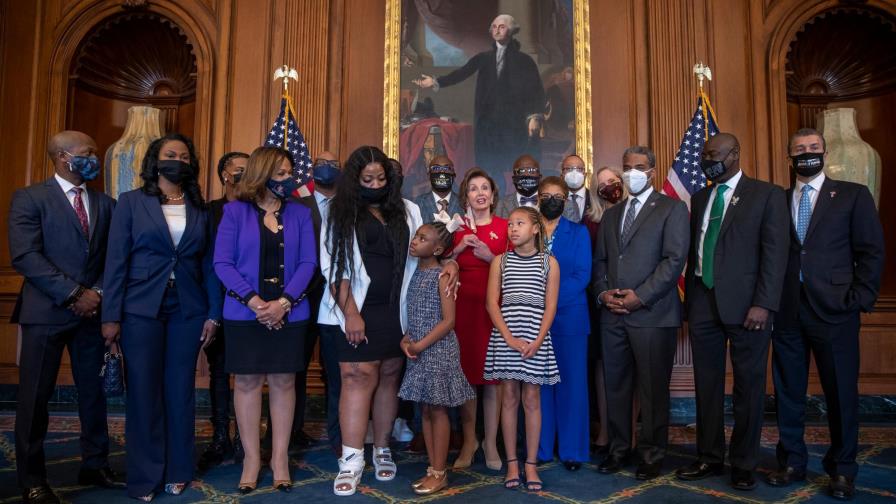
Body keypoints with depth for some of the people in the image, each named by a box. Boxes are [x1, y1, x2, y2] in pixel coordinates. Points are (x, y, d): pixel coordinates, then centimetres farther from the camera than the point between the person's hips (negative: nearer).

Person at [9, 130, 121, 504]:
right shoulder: (30, 198, -1)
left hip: (92, 311, 4)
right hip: (46, 312, -4)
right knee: (35, 397, 3)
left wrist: (97, 292, -7)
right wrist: (72, 295, -15)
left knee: (94, 391, 10)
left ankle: (95, 465, 23)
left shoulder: (105, 204, 12)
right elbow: (25, 256, -11)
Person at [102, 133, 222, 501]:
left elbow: (208, 264, 7)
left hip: (188, 311, 2)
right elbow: (116, 260, -2)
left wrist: (213, 313, 1)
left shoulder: (201, 209, 9)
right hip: (141, 309, -2)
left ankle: (178, 472, 20)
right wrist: (111, 316, -7)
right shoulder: (131, 201, 2)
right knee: (144, 393, 4)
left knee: (180, 392, 7)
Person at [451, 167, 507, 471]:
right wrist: (459, 248, -7)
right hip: (463, 305, 1)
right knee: (465, 372, 3)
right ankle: (468, 441, 16)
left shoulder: (505, 227, 6)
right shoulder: (457, 228, 10)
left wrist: (490, 257, -10)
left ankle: (491, 442, 12)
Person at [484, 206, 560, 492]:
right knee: (509, 398, 5)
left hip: (536, 337, -1)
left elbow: (550, 306, 1)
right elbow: (492, 302, 1)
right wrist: (509, 337, -10)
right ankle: (512, 463, 14)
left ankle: (531, 464, 12)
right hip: (505, 335, 1)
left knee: (532, 399, 4)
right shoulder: (500, 261, 7)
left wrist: (538, 341, -11)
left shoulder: (549, 262, 5)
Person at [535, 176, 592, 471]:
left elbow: (582, 276, -5)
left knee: (572, 381, 3)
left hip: (569, 317, -1)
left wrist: (550, 298, -15)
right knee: (538, 383, 5)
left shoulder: (579, 233, 6)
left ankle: (572, 449, 14)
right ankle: (541, 448, 17)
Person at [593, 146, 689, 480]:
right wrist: (603, 292, 0)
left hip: (652, 313, -5)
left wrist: (640, 296, -14)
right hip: (613, 315, 5)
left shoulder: (672, 208, 2)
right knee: (616, 386, 9)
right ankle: (619, 449, 20)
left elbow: (675, 259, -8)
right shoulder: (611, 214, 20)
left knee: (652, 388, 3)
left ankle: (651, 455, 16)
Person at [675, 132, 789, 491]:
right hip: (703, 304, 5)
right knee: (706, 386, 10)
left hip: (745, 305, -4)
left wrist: (763, 304, -15)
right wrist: (689, 301, 10)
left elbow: (775, 253, -7)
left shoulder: (767, 194, 0)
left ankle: (743, 464, 18)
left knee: (748, 387, 5)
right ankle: (710, 458, 22)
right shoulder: (699, 198, 15)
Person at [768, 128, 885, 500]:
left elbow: (871, 252, 1)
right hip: (786, 311, 2)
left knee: (841, 392, 6)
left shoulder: (853, 195, 5)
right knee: (788, 391, 9)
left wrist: (859, 299, -7)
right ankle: (792, 462, 23)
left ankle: (842, 469, 22)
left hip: (834, 310, -2)